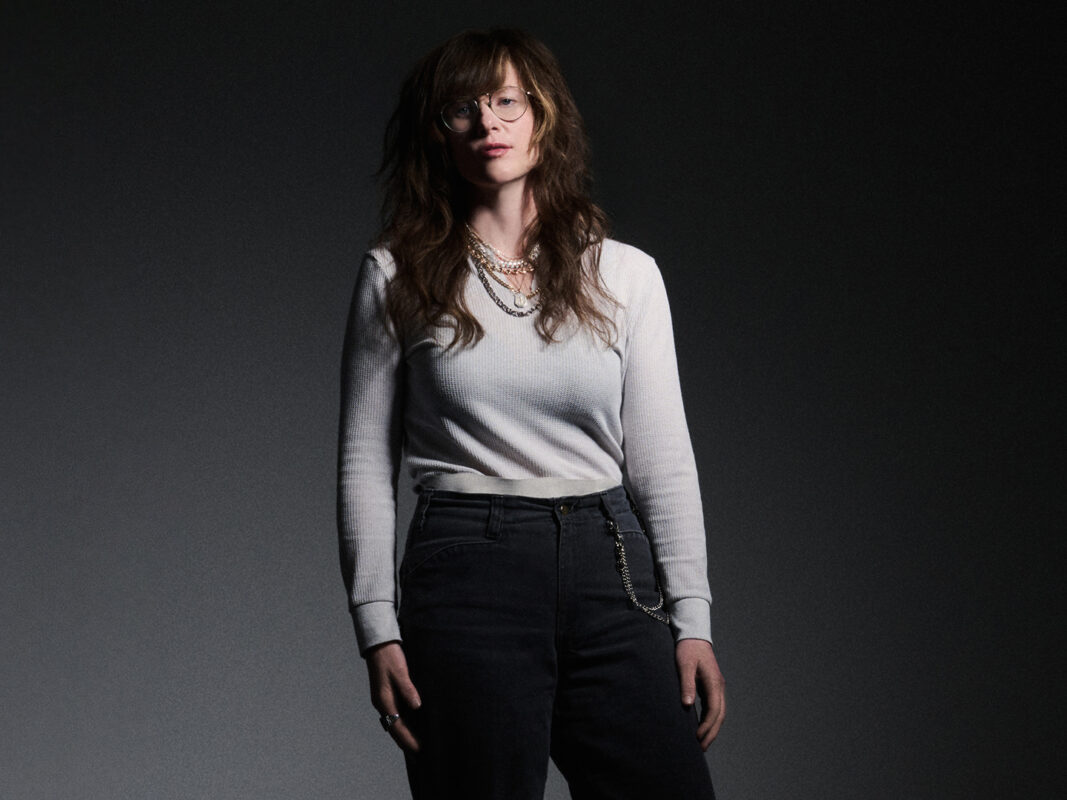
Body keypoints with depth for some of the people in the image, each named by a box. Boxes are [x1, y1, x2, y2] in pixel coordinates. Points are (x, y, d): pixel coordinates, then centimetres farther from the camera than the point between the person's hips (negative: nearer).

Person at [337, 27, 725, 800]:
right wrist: (378, 628, -3)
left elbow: (664, 460, 8)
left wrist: (692, 619, 1)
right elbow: (366, 466, 4)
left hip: (609, 566, 2)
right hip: (468, 570, -1)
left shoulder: (626, 274, 8)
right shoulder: (398, 279, 4)